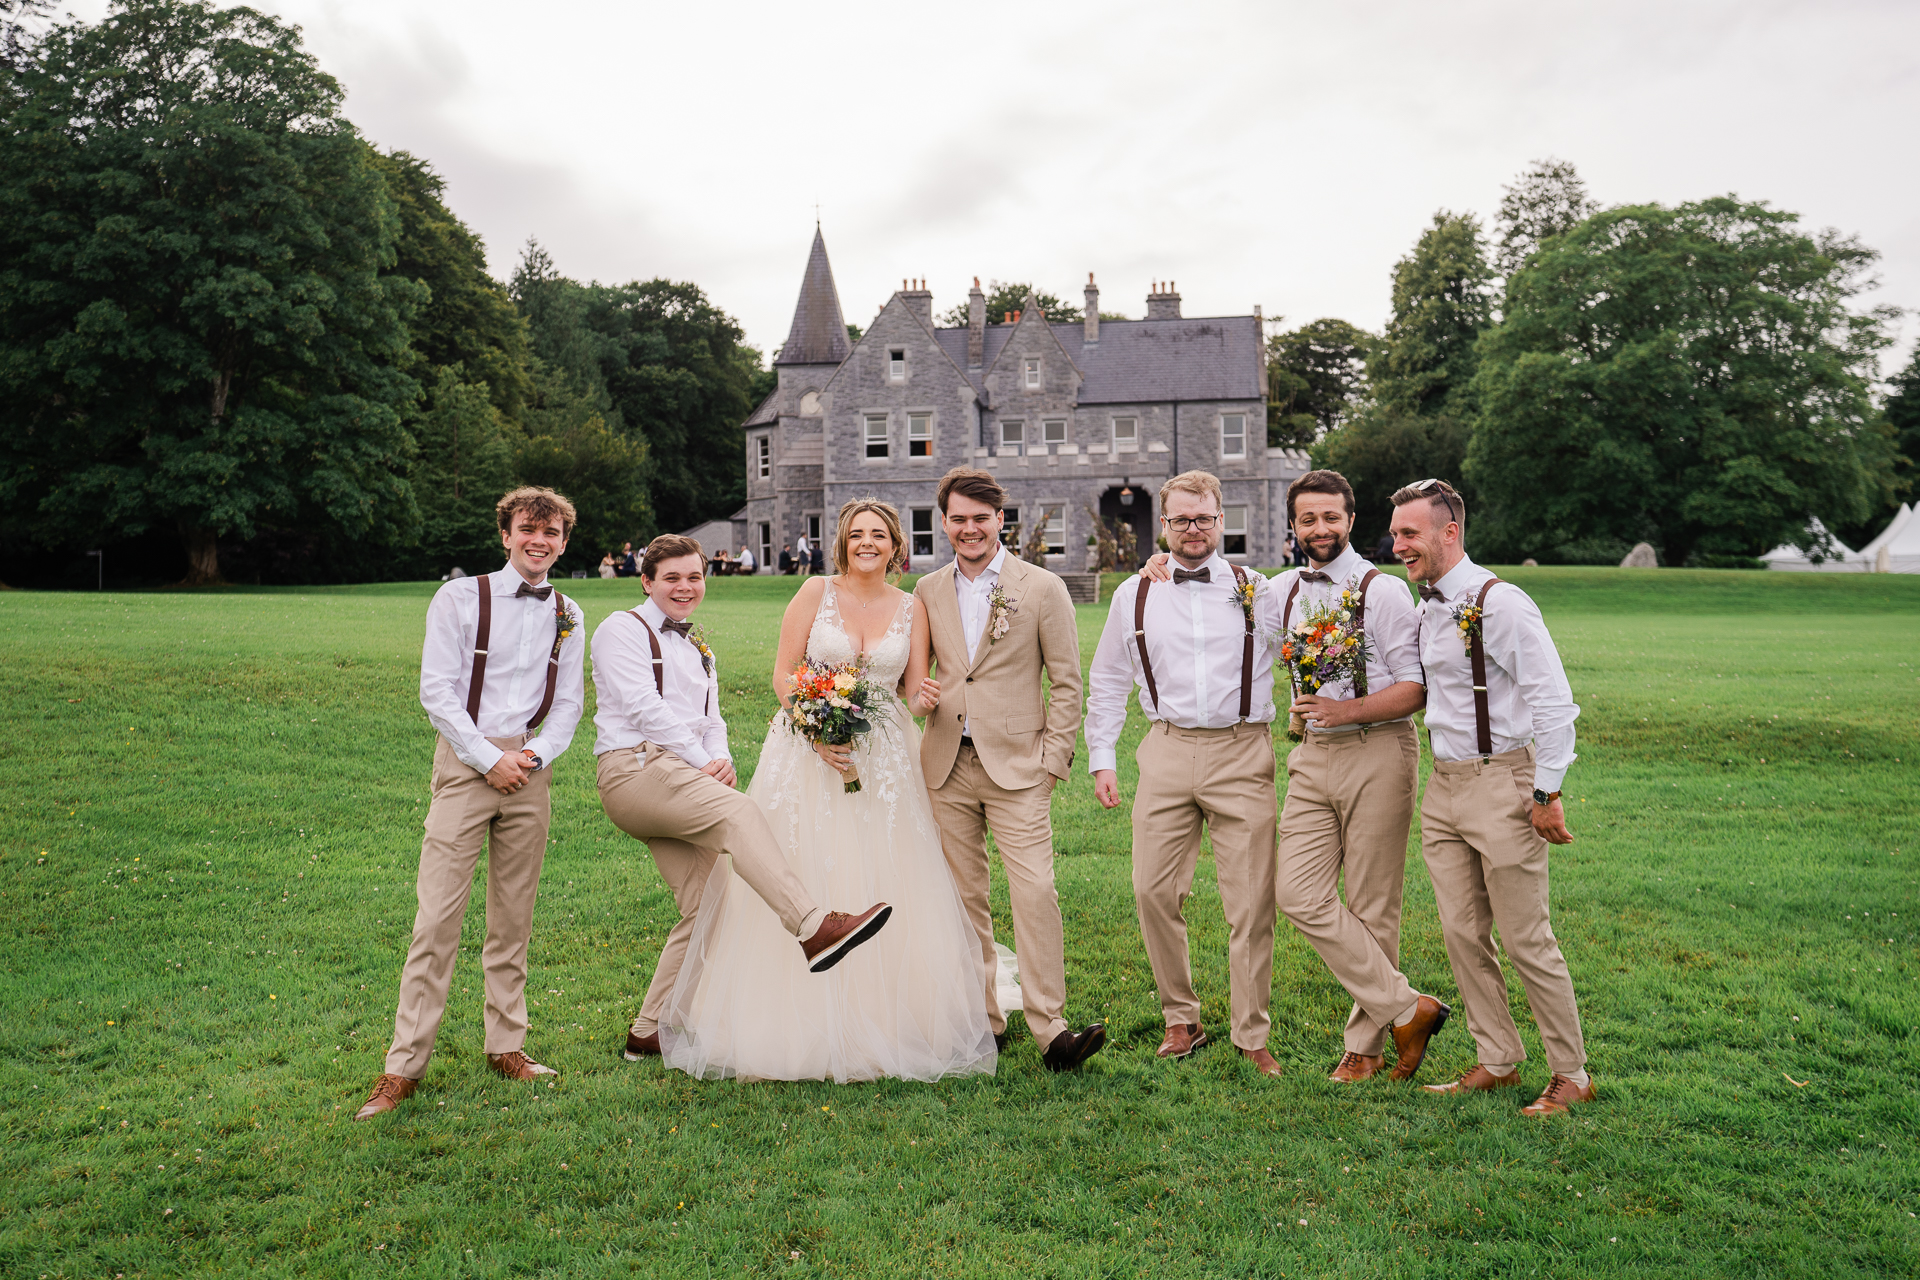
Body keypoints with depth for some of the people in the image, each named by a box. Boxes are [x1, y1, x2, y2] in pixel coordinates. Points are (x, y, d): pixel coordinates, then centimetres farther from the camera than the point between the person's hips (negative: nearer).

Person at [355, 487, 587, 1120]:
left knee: (514, 917, 10)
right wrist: (490, 759, -11)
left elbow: (569, 702, 10)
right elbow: (436, 689, -6)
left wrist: (534, 757, -7)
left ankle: (507, 1046, 22)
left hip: (529, 769, 4)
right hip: (467, 761, -3)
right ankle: (404, 1066, 2)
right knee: (438, 915, -6)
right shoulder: (459, 598, -1)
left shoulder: (568, 616, 10)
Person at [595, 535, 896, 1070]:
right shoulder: (623, 629, 4)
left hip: (684, 779, 8)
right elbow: (644, 707, -8)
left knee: (703, 906, 1)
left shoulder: (700, 650, 28)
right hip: (634, 769, -8)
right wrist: (702, 763, -11)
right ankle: (813, 930, -41)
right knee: (737, 810, -31)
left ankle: (651, 1031, 11)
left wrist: (722, 758, -2)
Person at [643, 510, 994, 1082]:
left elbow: (914, 692, 10)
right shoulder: (816, 592, 0)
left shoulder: (910, 609, 7)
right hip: (810, 751, -2)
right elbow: (783, 674, -2)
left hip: (884, 762, 2)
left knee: (883, 893, 2)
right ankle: (801, 1029, 11)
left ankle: (879, 1029, 16)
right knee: (803, 887, -2)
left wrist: (926, 699, -14)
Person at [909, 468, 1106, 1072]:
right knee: (964, 898, 9)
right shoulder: (927, 591, 10)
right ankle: (982, 1019, 20)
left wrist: (1052, 759, -6)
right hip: (947, 766, 4)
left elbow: (1066, 681, 0)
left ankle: (1050, 1029, -6)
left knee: (1036, 893, -12)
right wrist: (919, 688, -3)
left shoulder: (1043, 588, -1)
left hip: (1016, 766, -4)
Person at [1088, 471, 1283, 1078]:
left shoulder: (1258, 591, 6)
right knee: (1154, 892, 1)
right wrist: (1102, 760, 8)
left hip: (1242, 755, -1)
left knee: (1250, 902, -1)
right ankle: (1181, 1020, 20)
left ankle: (1252, 1037, 14)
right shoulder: (1133, 595, 10)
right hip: (1167, 754, 2)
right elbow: (1106, 683, 14)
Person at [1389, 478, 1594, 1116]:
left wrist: (1547, 793, -17)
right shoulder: (1426, 608, 11)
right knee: (1462, 933, 11)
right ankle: (1498, 1062, 25)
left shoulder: (1500, 603, -15)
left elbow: (1554, 700, -17)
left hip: (1501, 782, -8)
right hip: (1443, 784, 8)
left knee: (1527, 940, 1)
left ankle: (1572, 1075, 17)